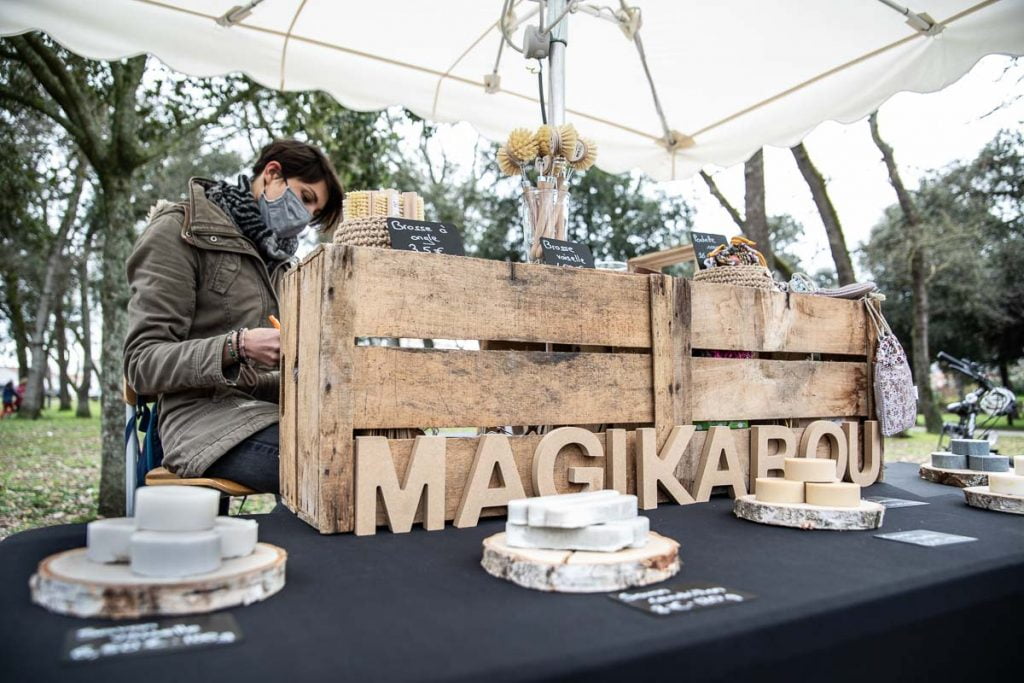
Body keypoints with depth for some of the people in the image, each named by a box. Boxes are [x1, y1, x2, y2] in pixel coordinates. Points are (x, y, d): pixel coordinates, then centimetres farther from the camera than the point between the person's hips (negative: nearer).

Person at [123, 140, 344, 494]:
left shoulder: (275, 257, 22)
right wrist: (237, 346, -22)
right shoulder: (179, 232, 2)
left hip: (268, 412, 7)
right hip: (206, 419, -6)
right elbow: (142, 363, -6)